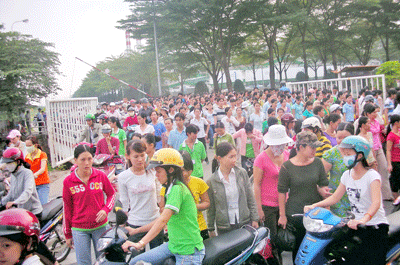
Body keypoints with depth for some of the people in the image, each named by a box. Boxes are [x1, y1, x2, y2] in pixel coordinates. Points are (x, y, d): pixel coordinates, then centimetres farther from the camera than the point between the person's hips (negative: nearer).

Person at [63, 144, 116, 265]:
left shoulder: (101, 176, -5)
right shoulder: (68, 181, -6)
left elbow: (111, 194, 9)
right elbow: (67, 208, 2)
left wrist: (105, 209, -10)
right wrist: (67, 234, 7)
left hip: (100, 226, 1)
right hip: (79, 230, -1)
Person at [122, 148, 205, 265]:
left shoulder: (178, 189, -18)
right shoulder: (172, 189, 11)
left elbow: (163, 220, -28)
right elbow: (162, 219, 18)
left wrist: (141, 243, -33)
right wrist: (135, 231, 21)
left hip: (188, 251, -9)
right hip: (173, 245, 9)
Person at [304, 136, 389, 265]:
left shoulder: (372, 175, -14)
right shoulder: (347, 175, 6)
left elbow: (376, 202, -28)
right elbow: (335, 197, 11)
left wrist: (364, 219, -46)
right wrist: (314, 205, -3)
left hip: (375, 227, -5)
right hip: (356, 226, 6)